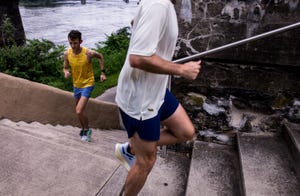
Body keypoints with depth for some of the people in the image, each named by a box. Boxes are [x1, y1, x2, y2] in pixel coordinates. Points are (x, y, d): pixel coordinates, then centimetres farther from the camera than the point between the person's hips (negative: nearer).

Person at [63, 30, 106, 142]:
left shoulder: (88, 53, -22)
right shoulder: (67, 54, -10)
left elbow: (100, 57, -2)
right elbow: (65, 67, 4)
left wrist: (102, 72, -4)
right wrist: (66, 72, -20)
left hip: (87, 84, -5)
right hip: (76, 85, 5)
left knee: (79, 111, -15)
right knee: (79, 111, 19)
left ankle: (87, 130, 12)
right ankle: (84, 129, 42)